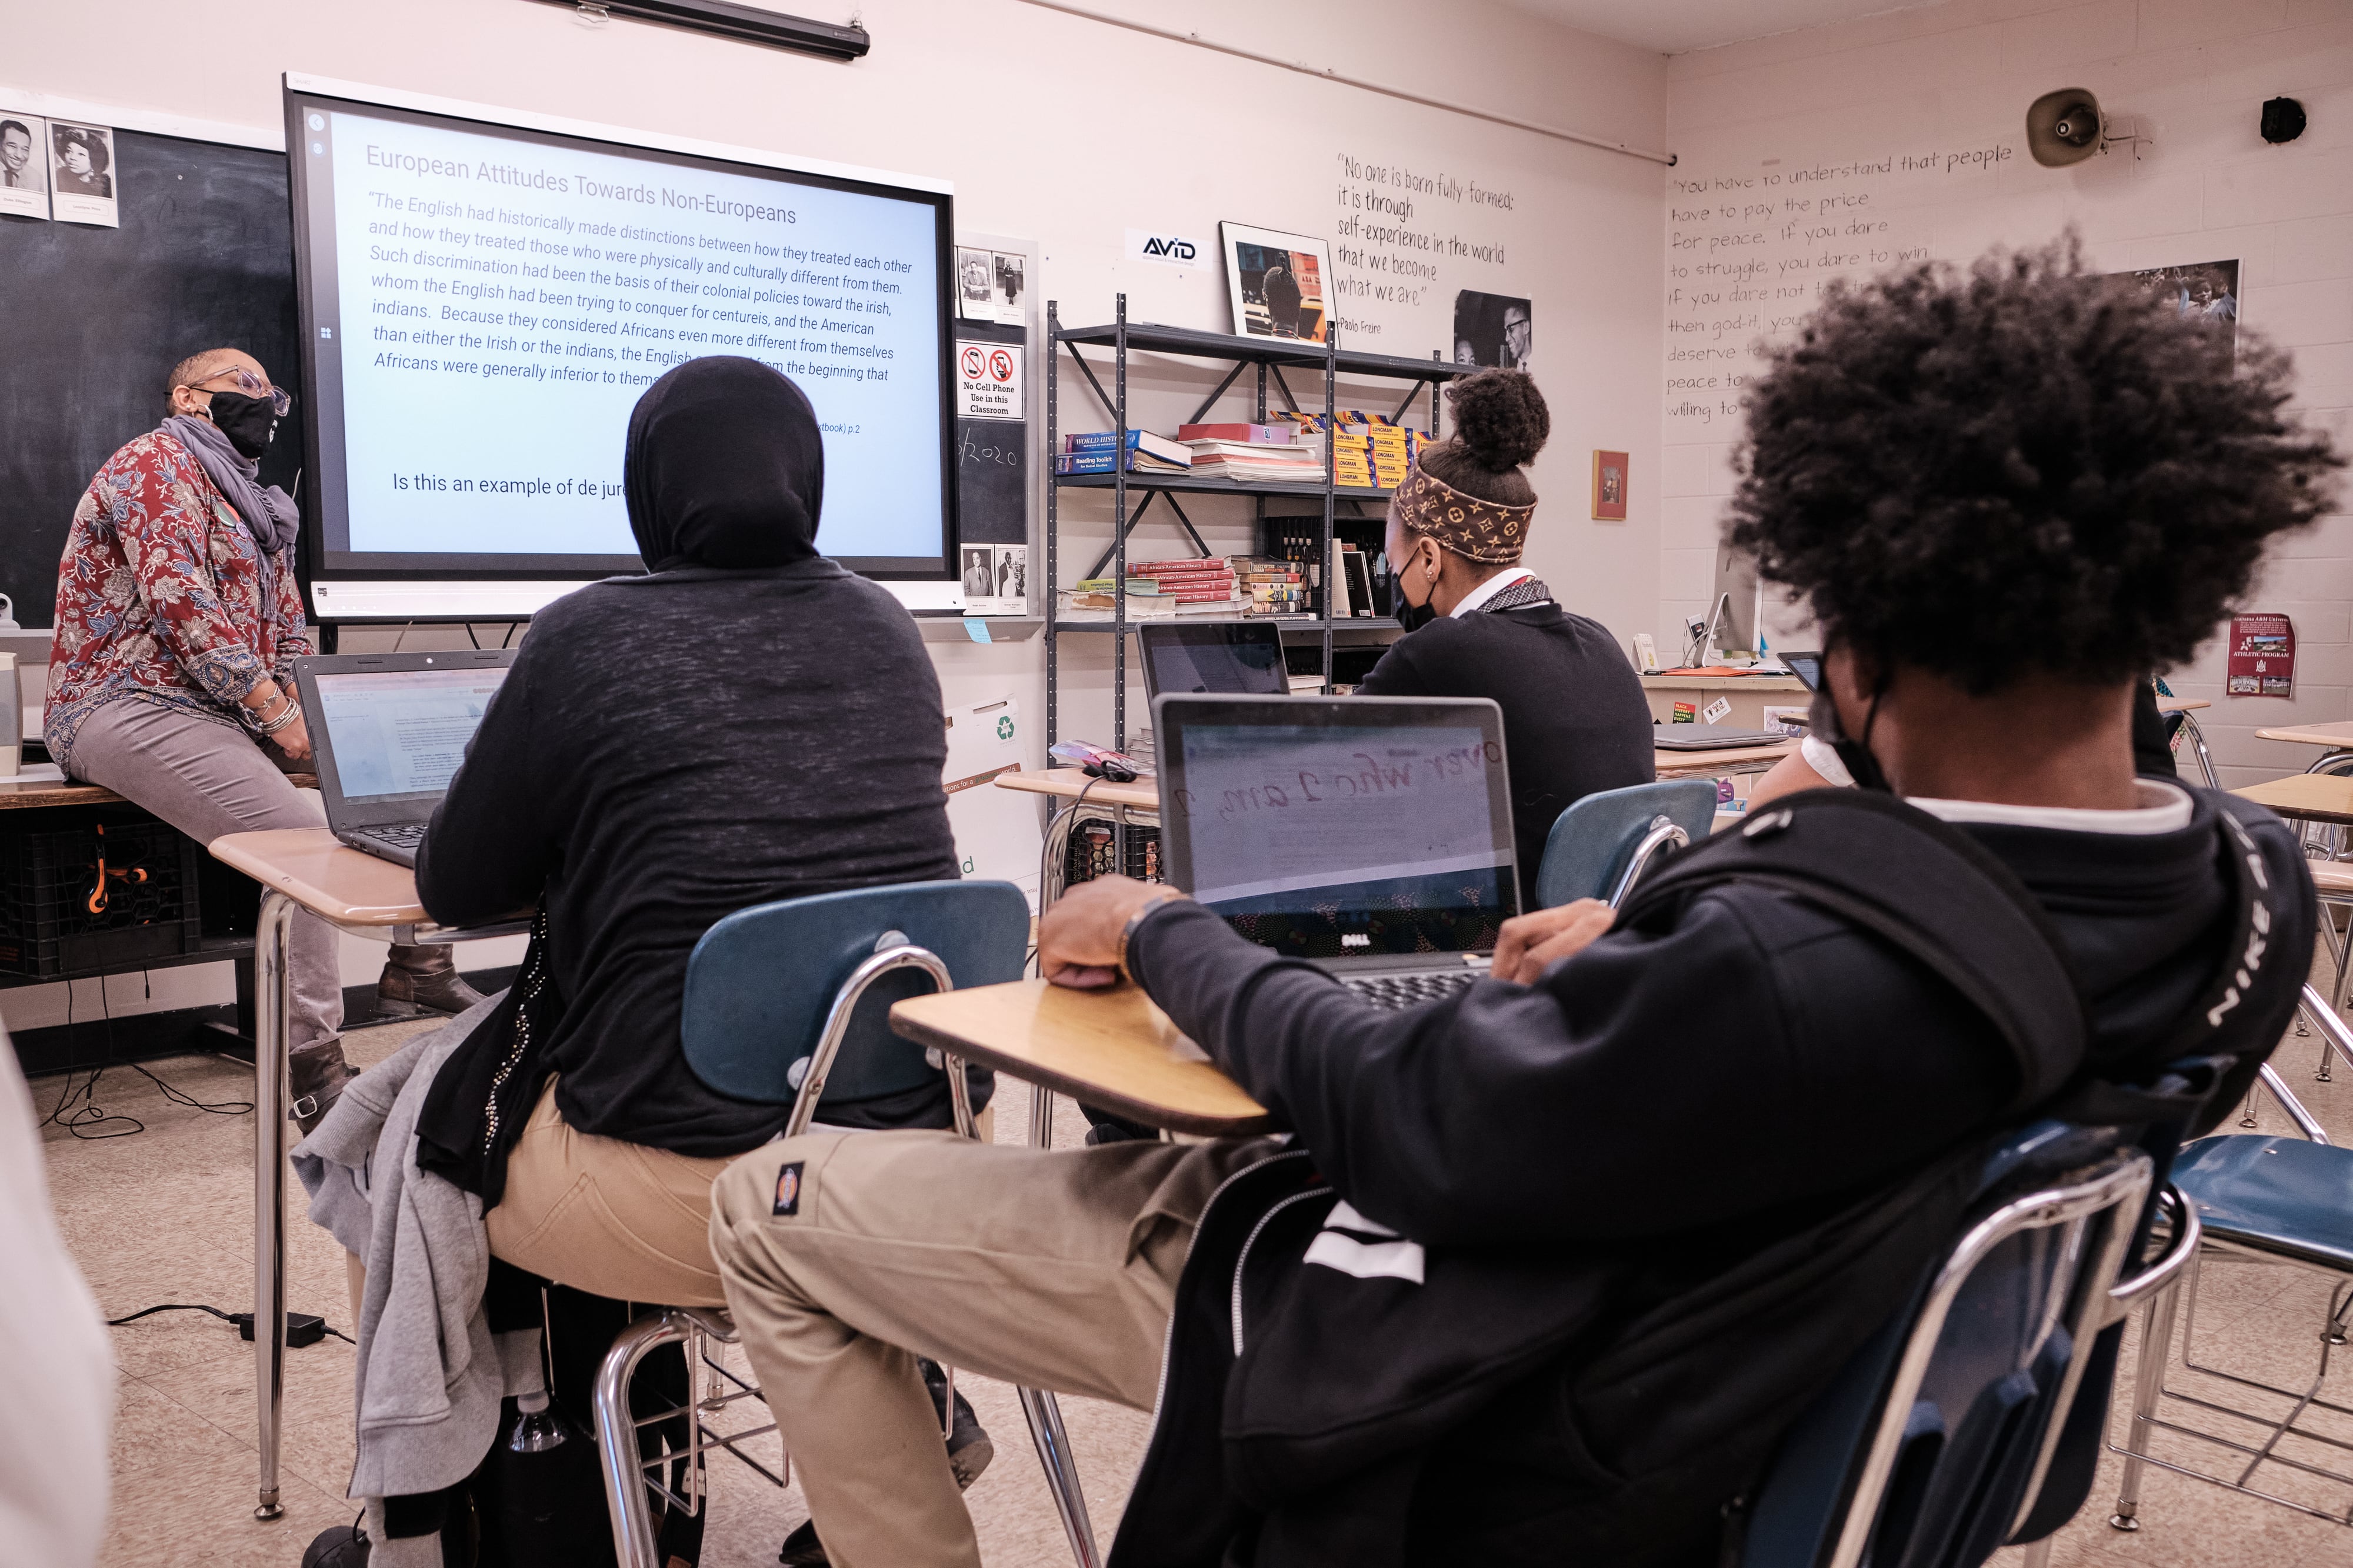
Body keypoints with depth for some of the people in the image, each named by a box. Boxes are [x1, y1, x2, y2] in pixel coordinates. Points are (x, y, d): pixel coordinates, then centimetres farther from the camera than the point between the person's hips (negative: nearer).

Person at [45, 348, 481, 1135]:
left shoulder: (257, 505, 24)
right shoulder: (157, 460, -4)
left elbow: (288, 630, 22)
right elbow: (180, 601, -18)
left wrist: (312, 707, 1)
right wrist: (278, 716, -18)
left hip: (233, 712, 9)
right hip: (130, 708, -9)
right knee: (299, 832, -30)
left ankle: (419, 964, 3)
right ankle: (313, 1069, -25)